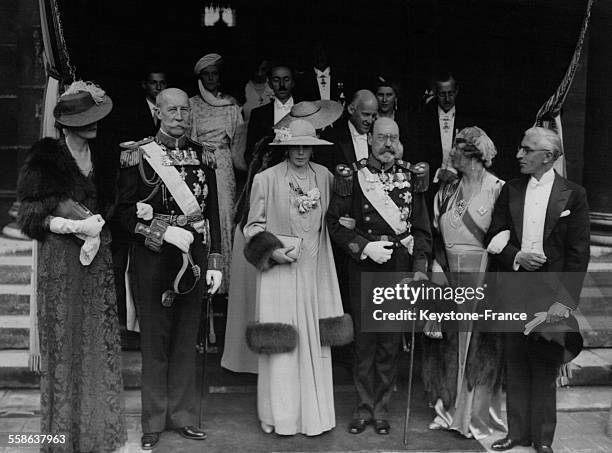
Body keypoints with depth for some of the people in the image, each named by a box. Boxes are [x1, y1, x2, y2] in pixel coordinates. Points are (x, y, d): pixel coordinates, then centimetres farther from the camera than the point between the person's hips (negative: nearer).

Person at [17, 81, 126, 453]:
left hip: (98, 257, 5)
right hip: (61, 258, -5)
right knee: (65, 341, -1)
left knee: (100, 338, 6)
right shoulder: (46, 158, -4)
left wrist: (97, 225, -4)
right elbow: (35, 214, -7)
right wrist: (75, 226, -18)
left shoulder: (99, 157, 13)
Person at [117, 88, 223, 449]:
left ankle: (183, 416, 22)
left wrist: (216, 263, 5)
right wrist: (166, 233, -16)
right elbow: (126, 211, -4)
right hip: (153, 257, -3)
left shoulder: (203, 157, 8)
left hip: (194, 256, 3)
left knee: (187, 338, 10)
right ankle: (154, 422, 17)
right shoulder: (138, 155, -1)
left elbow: (212, 213, 10)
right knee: (155, 340, 5)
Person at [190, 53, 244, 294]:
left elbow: (239, 139, 13)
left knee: (225, 214, -3)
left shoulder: (231, 105, 11)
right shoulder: (192, 105, 6)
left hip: (224, 165, 2)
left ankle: (225, 280, 5)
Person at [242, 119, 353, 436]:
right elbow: (253, 225, 1)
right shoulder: (266, 179, -2)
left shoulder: (324, 176, 8)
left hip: (314, 268, 3)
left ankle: (314, 412, 19)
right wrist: (272, 250, -12)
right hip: (278, 267, -3)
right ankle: (279, 415, 13)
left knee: (315, 339, 7)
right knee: (280, 342, 0)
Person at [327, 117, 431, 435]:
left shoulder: (411, 177, 6)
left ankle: (381, 408, 21)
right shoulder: (352, 177, 0)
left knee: (391, 343, 8)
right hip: (363, 269, -1)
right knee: (364, 340, 6)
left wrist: (420, 268, -1)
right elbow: (336, 223, -2)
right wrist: (365, 247, -13)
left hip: (399, 272, 2)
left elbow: (422, 227, 8)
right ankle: (364, 407, 20)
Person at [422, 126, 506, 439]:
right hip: (449, 279, 5)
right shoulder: (447, 190, 9)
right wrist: (440, 268, -2)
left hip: (482, 281, -5)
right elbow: (436, 234, 9)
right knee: (450, 345, 10)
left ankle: (478, 415, 19)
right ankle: (450, 408, 26)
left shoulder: (498, 190, -8)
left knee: (479, 346, 4)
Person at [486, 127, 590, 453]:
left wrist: (564, 301, -12)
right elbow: (494, 237, 8)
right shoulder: (511, 190, 8)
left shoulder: (573, 195, -2)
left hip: (550, 295, -3)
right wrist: (516, 256, -11)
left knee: (544, 367, 5)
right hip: (513, 291, 3)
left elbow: (578, 254, -5)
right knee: (515, 365, 9)